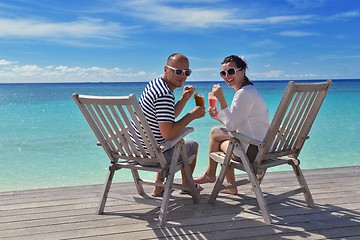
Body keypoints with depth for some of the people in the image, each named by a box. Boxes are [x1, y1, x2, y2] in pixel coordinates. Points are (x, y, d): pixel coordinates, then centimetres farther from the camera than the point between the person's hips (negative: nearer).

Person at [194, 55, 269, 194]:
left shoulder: (244, 93, -19)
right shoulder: (248, 90, 15)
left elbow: (232, 126, -21)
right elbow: (235, 124, 18)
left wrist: (221, 99, -19)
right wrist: (218, 116, 6)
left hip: (253, 150, -10)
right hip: (261, 147, 10)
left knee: (215, 132, 6)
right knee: (221, 143, 26)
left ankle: (210, 174, 28)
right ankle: (231, 186, 32)